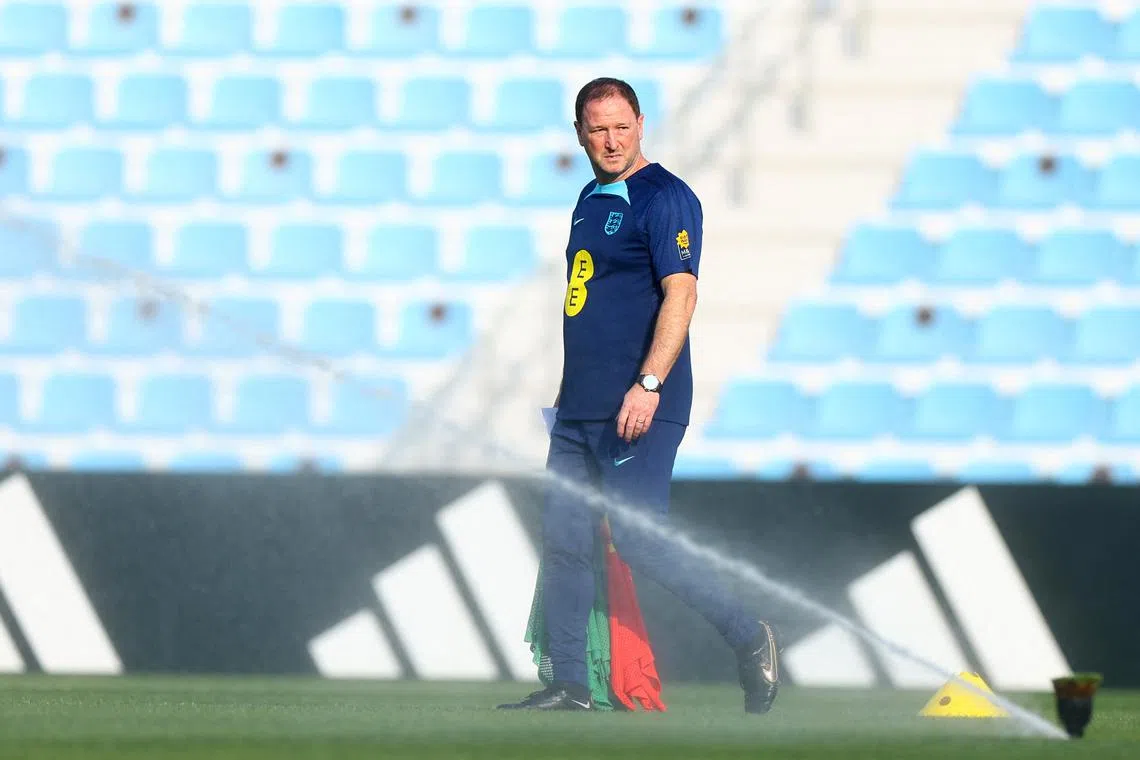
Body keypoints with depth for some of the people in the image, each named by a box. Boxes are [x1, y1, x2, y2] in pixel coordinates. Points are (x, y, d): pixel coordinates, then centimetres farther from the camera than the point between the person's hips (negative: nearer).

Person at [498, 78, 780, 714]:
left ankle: (750, 638, 2)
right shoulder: (591, 200, 17)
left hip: (640, 407, -9)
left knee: (637, 538, -11)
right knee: (563, 540, 4)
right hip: (580, 409, 9)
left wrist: (648, 385, -28)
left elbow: (680, 293, -18)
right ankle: (570, 687, 8)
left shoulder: (665, 198, -9)